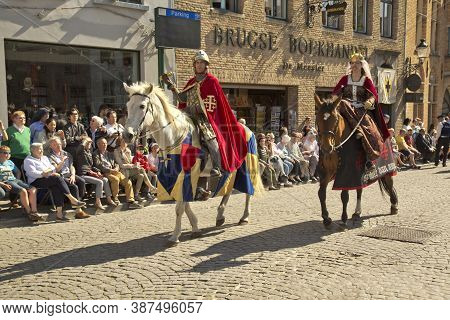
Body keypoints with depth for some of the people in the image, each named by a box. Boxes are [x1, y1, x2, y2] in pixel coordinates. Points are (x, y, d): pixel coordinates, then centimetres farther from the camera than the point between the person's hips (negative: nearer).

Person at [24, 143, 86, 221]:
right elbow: (33, 173, -12)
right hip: (36, 182, -6)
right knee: (58, 178, -29)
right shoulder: (28, 160, 4)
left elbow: (53, 169, 23)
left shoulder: (45, 158, 27)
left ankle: (59, 213, -36)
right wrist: (45, 174, -19)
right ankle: (73, 200, -31)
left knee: (56, 187, -29)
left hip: (50, 181, 7)